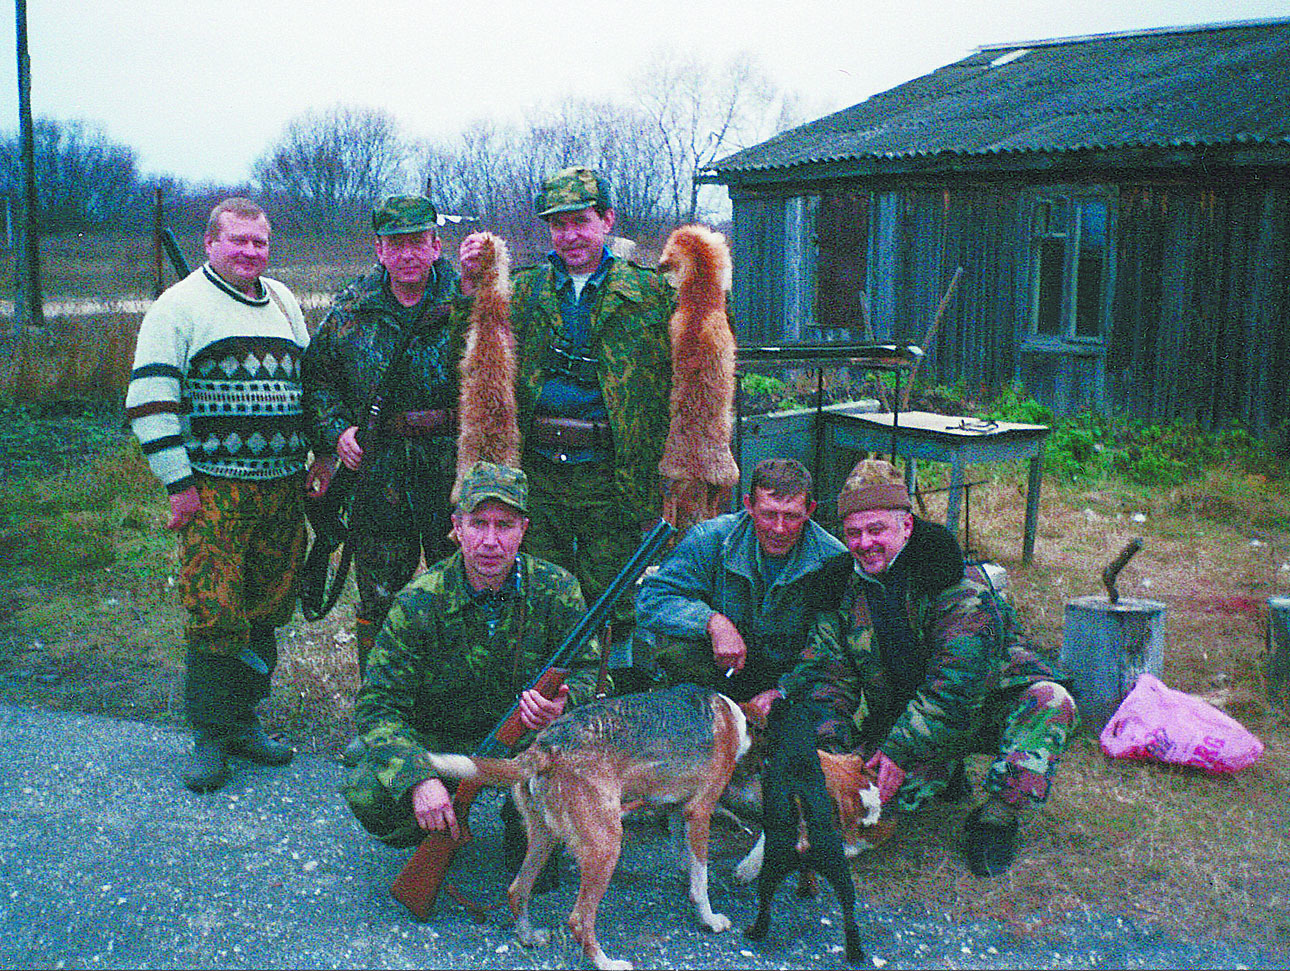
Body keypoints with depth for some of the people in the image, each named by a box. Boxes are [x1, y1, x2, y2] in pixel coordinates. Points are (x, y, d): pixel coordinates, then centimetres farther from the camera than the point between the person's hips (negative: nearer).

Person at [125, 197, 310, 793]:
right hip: (213, 490, -5)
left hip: (283, 486, 5)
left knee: (267, 610, 9)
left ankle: (243, 719, 23)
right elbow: (150, 400, -8)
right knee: (215, 614, -6)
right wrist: (177, 483, -12)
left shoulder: (283, 303, 17)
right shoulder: (179, 306, -2)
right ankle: (209, 737, 8)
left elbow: (312, 382, 24)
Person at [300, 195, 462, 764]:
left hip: (456, 475, -2)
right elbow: (316, 376, 16)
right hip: (378, 475, 3)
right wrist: (336, 430, 1)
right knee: (378, 601, 10)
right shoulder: (351, 311, 6)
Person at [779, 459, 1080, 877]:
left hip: (987, 702, -3)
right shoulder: (841, 588, -3)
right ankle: (946, 769, 9)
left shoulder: (961, 585, -20)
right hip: (905, 720, 4)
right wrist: (829, 749, -21)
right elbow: (825, 674, -4)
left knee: (1050, 701, -33)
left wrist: (900, 750, -30)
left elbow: (957, 680, -28)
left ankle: (996, 816, -20)